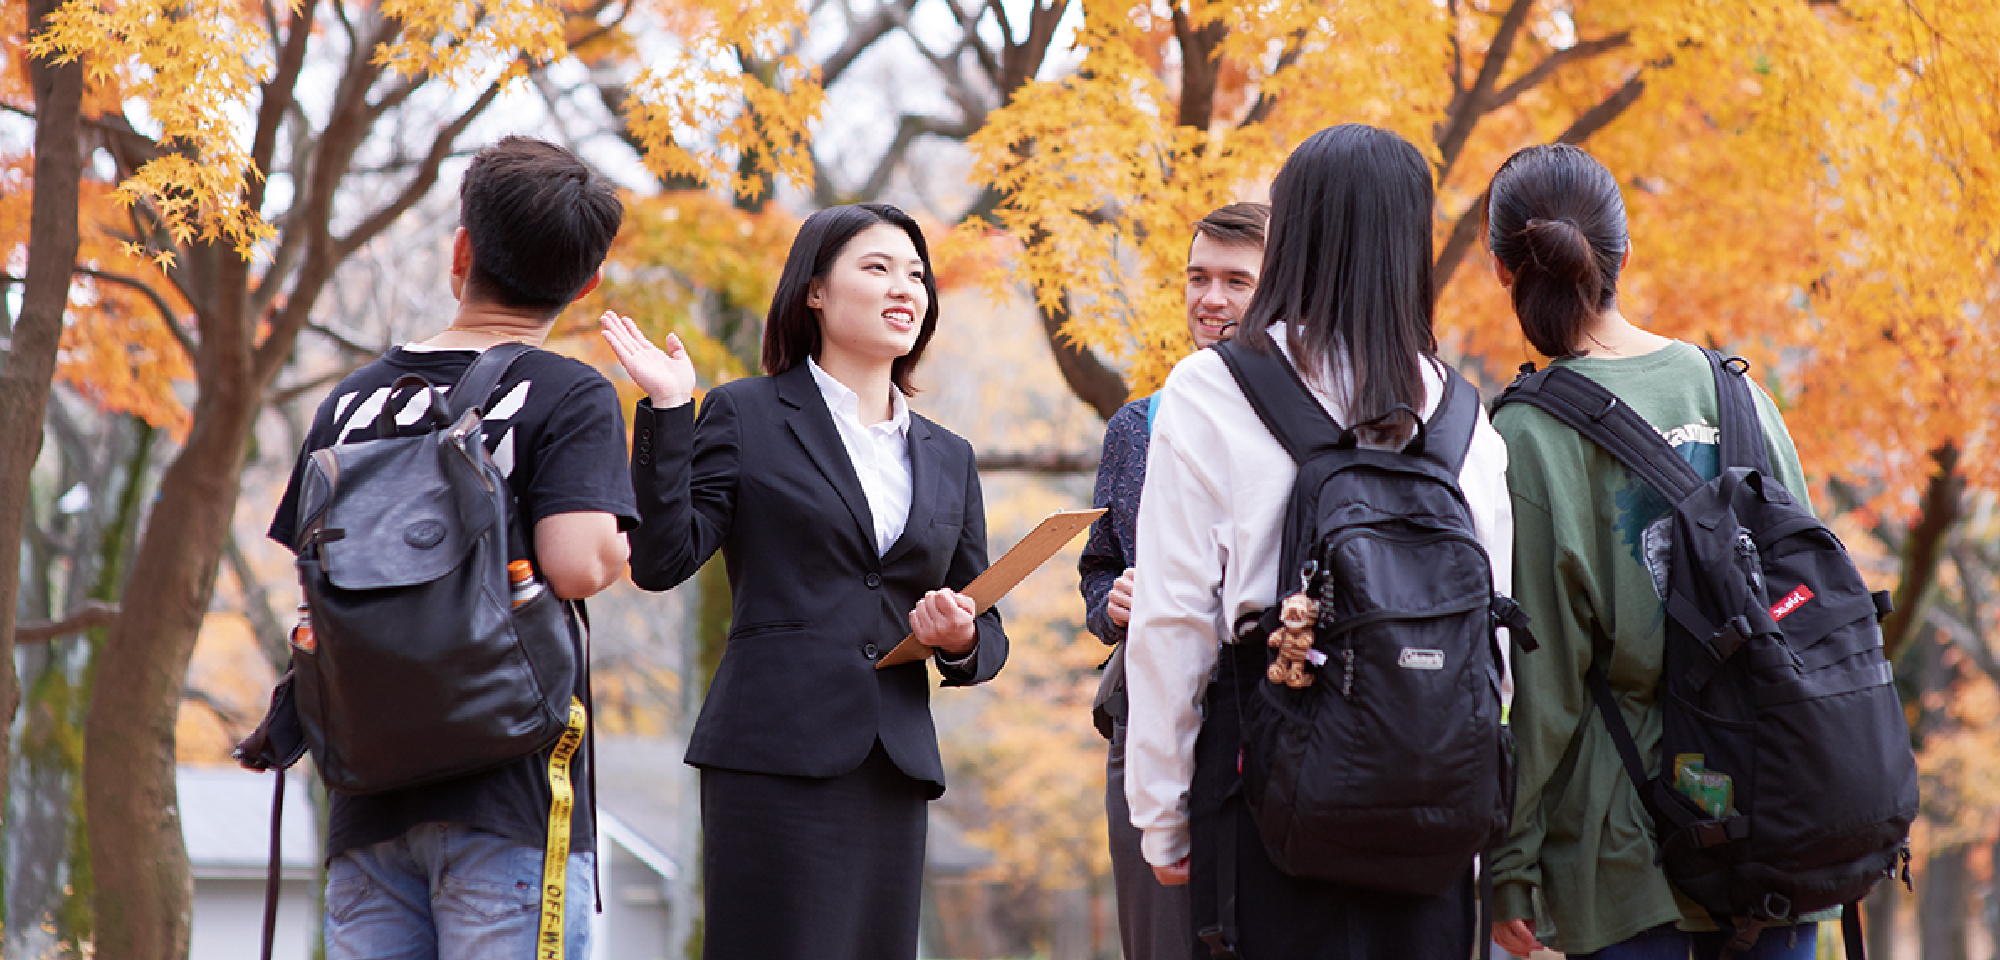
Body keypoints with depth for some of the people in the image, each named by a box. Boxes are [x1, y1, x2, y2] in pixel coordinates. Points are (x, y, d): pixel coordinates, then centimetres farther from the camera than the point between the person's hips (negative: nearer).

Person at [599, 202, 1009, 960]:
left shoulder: (948, 458, 20)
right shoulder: (745, 417, 6)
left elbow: (987, 636, 22)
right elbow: (662, 559, -5)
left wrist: (961, 641, -2)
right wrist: (666, 411, -11)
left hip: (893, 768, 5)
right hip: (776, 754, -5)